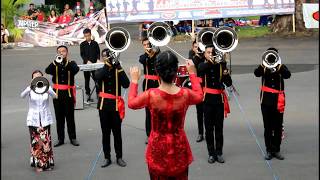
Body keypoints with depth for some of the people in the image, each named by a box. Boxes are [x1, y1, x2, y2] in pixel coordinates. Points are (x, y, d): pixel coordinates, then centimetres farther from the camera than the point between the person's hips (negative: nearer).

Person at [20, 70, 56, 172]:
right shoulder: (30, 89, -2)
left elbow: (54, 96, -19)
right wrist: (30, 88, -41)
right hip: (33, 119, -1)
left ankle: (47, 163, 15)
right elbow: (22, 96, -22)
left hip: (45, 119, 1)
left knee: (46, 141, 1)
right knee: (36, 141, -1)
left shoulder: (47, 87, 0)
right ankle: (38, 164, 11)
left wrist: (46, 89, -39)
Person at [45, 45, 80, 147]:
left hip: (68, 93, -2)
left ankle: (73, 138, 12)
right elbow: (47, 71, -14)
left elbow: (76, 70, -18)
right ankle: (60, 139, 13)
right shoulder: (54, 64, 7)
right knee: (59, 117, 6)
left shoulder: (71, 63, 4)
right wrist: (56, 61, -26)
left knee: (70, 117, 3)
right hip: (57, 93, 2)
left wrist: (67, 61, -27)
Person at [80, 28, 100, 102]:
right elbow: (82, 54, -5)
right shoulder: (82, 44, 3)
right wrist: (87, 61, -20)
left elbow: (98, 52, 6)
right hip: (86, 64, 0)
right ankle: (88, 95, 11)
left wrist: (98, 59, -13)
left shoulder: (95, 43, 6)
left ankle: (98, 93, 9)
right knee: (87, 80, 5)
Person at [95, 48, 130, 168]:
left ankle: (119, 157, 14)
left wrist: (119, 68, -18)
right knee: (105, 133, 7)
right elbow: (98, 77, -21)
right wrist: (108, 64, -25)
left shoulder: (117, 70, 4)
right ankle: (107, 157, 14)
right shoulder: (100, 70, 5)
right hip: (104, 105, 1)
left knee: (117, 133, 5)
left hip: (116, 105, -1)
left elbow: (126, 84, -12)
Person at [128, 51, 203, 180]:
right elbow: (199, 96, 10)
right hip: (179, 148, 1)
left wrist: (134, 80, 13)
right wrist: (192, 73, 18)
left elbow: (131, 103, 2)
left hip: (158, 149, -1)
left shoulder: (151, 95, -19)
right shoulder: (185, 94, -15)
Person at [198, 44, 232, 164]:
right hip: (208, 99, 0)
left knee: (219, 128, 6)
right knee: (209, 128, 4)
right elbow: (199, 69, -23)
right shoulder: (203, 65, 2)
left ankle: (219, 153, 16)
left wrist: (226, 75, -21)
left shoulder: (221, 65, 3)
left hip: (219, 99, 1)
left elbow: (229, 83, -1)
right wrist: (209, 62, -36)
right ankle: (211, 153, 13)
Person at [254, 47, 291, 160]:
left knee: (278, 127, 4)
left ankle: (276, 150, 13)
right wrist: (264, 65, -28)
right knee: (267, 127, 3)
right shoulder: (263, 67, 7)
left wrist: (278, 66, -26)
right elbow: (256, 73, -15)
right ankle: (269, 150, 9)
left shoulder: (281, 67, 7)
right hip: (266, 99, 0)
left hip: (278, 100, 0)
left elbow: (287, 75, -15)